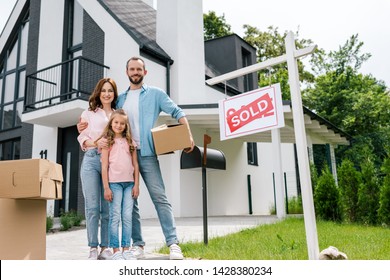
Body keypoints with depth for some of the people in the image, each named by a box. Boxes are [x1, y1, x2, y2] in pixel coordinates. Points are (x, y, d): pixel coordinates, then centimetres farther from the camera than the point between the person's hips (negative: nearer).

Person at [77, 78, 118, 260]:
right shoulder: (89, 113, 16)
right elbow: (82, 138, 7)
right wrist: (96, 143, -14)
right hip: (92, 160, -1)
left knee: (108, 207, 0)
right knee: (92, 206, -6)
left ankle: (105, 248, 7)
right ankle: (93, 248, 0)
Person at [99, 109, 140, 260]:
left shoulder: (130, 141, 13)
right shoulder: (107, 141, 4)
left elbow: (135, 164, 11)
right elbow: (104, 166, -1)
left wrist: (136, 185, 4)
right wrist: (106, 187, -8)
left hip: (129, 183, 3)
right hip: (114, 182, -3)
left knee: (127, 216, 3)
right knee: (115, 216, -2)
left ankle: (126, 249, 10)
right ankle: (116, 250, 4)